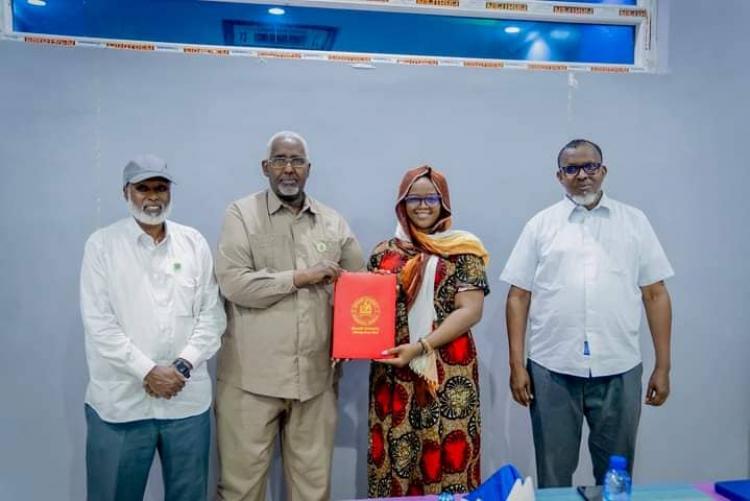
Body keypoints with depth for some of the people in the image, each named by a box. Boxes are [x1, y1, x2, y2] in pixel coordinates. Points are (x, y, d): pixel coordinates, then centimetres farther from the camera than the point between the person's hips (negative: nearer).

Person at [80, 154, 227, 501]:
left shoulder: (194, 243, 6)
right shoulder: (102, 244, 0)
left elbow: (212, 315, 2)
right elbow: (99, 323, -7)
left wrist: (183, 366, -9)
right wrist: (147, 371, -12)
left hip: (187, 398, 2)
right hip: (119, 401, -2)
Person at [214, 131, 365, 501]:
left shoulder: (332, 221, 11)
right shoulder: (242, 214, 0)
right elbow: (233, 282, -12)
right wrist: (302, 276, -11)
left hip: (315, 375, 3)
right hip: (252, 375, -2)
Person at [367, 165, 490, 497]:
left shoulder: (463, 250, 0)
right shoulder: (384, 252, 9)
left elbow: (471, 311, -8)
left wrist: (420, 347, -16)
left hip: (449, 372, -2)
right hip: (393, 373, 3)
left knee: (447, 456, 3)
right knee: (393, 455, 8)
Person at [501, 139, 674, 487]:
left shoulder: (635, 221, 7)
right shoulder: (540, 225, 3)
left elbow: (655, 294, 6)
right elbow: (518, 296, 2)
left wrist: (663, 366, 2)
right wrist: (516, 364, -3)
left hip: (619, 370, 1)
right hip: (552, 369, 0)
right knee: (553, 474, 12)